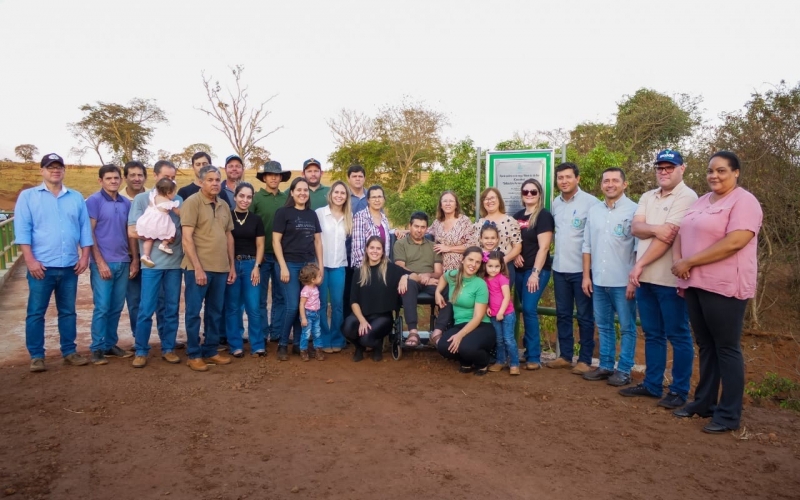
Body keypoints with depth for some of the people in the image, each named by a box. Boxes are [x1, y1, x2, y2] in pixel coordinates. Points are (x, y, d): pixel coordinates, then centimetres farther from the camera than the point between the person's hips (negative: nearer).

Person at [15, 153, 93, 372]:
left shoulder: (76, 197, 11)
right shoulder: (28, 196, 2)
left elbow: (85, 228, 9)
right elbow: (22, 229, -4)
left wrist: (85, 256, 1)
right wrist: (30, 260, -12)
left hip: (70, 266, 3)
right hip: (42, 266, -3)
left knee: (68, 312, 11)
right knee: (36, 312, 3)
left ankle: (69, 352, 20)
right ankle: (36, 356, 12)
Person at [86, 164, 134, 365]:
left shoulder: (126, 203, 10)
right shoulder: (93, 201, -5)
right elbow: (89, 233, -8)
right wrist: (100, 262, -13)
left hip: (123, 262, 5)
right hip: (102, 262, -5)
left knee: (116, 307, 10)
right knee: (102, 307, -3)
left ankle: (111, 344, 22)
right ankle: (97, 348, 8)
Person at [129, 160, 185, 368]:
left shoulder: (178, 200, 9)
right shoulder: (141, 199, 0)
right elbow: (132, 232, -5)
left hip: (175, 262, 3)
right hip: (152, 263, -3)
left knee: (171, 309, 9)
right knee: (146, 309, 0)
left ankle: (168, 348, 19)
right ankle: (141, 351, 13)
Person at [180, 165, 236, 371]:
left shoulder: (224, 205, 11)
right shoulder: (192, 202, -7)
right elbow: (187, 238, -12)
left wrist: (232, 265, 13)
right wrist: (197, 267, -16)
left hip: (220, 268, 6)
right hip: (198, 268, -6)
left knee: (215, 312, 13)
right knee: (193, 312, 3)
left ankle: (211, 351, 24)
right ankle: (194, 355, 14)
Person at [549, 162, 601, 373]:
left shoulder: (591, 202, -10)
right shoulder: (555, 203, 9)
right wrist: (554, 255, 12)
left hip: (582, 268, -6)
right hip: (559, 268, 6)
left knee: (584, 316, 5)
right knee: (562, 314, 12)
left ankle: (585, 360, 14)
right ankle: (565, 356, 23)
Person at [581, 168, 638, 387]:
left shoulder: (634, 210, -6)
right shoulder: (594, 211, 9)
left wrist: (634, 279, -12)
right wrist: (586, 275, 8)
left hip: (623, 282, -5)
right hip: (598, 281, 5)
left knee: (626, 328, 5)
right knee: (603, 326, 14)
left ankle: (624, 370, 15)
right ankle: (606, 366, 25)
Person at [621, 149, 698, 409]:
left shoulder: (687, 197, -10)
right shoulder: (647, 197, 14)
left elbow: (667, 238, -17)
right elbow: (635, 227, 0)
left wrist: (639, 264, -15)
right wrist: (655, 228, -21)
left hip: (671, 280, -7)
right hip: (646, 278, 7)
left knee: (678, 336, 3)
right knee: (652, 335, 14)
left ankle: (679, 391, 12)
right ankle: (652, 384, 24)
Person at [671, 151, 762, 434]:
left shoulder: (744, 202, -8)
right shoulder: (701, 201, 17)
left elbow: (734, 242, -21)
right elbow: (682, 233, 17)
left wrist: (689, 262, -17)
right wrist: (677, 260, -4)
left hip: (724, 286, -7)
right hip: (695, 284, 8)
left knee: (726, 348, 0)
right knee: (705, 346, 14)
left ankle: (729, 414, 9)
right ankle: (704, 402, 24)